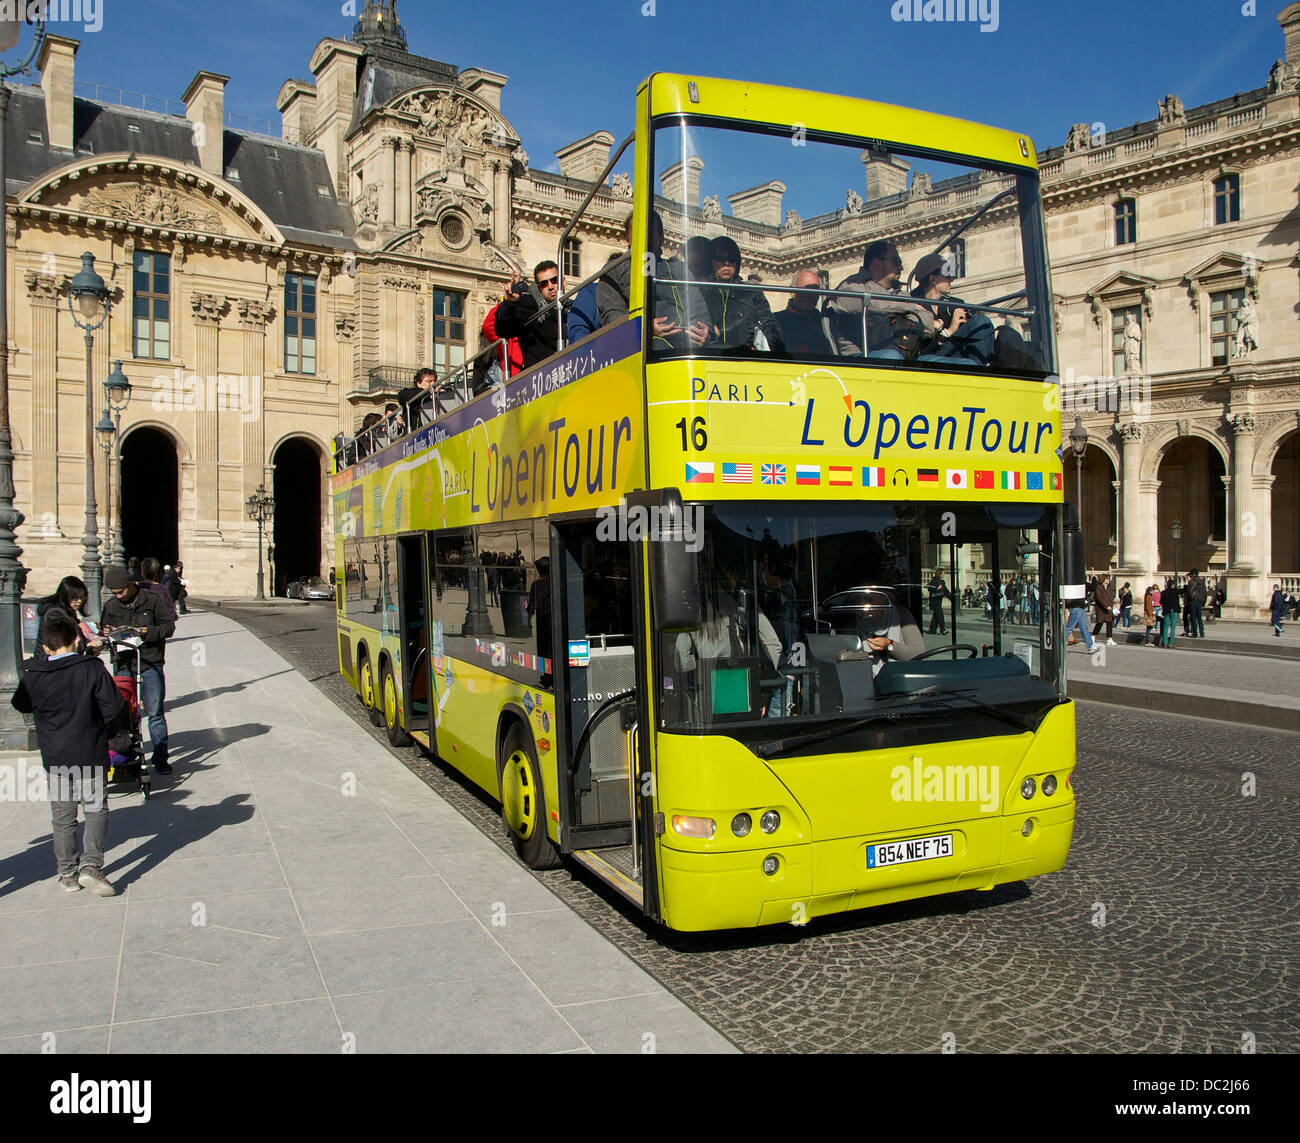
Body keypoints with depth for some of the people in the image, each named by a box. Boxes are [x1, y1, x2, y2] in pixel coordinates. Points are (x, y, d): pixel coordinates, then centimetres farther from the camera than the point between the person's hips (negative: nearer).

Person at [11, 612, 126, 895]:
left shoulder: (33, 676, -5)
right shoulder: (93, 669, -11)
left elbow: (21, 705, 12)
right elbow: (113, 706, -9)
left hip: (54, 757, 2)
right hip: (90, 754, -2)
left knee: (62, 818, 13)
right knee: (96, 811, 7)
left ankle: (67, 873, 20)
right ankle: (90, 864, -8)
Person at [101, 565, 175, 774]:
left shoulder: (153, 600, 0)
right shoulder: (110, 606, 11)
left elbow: (168, 626, -1)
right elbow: (105, 630, 18)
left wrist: (150, 632, -19)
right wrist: (107, 634, -5)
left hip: (150, 665, -3)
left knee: (155, 713, -1)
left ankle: (160, 757, 6)